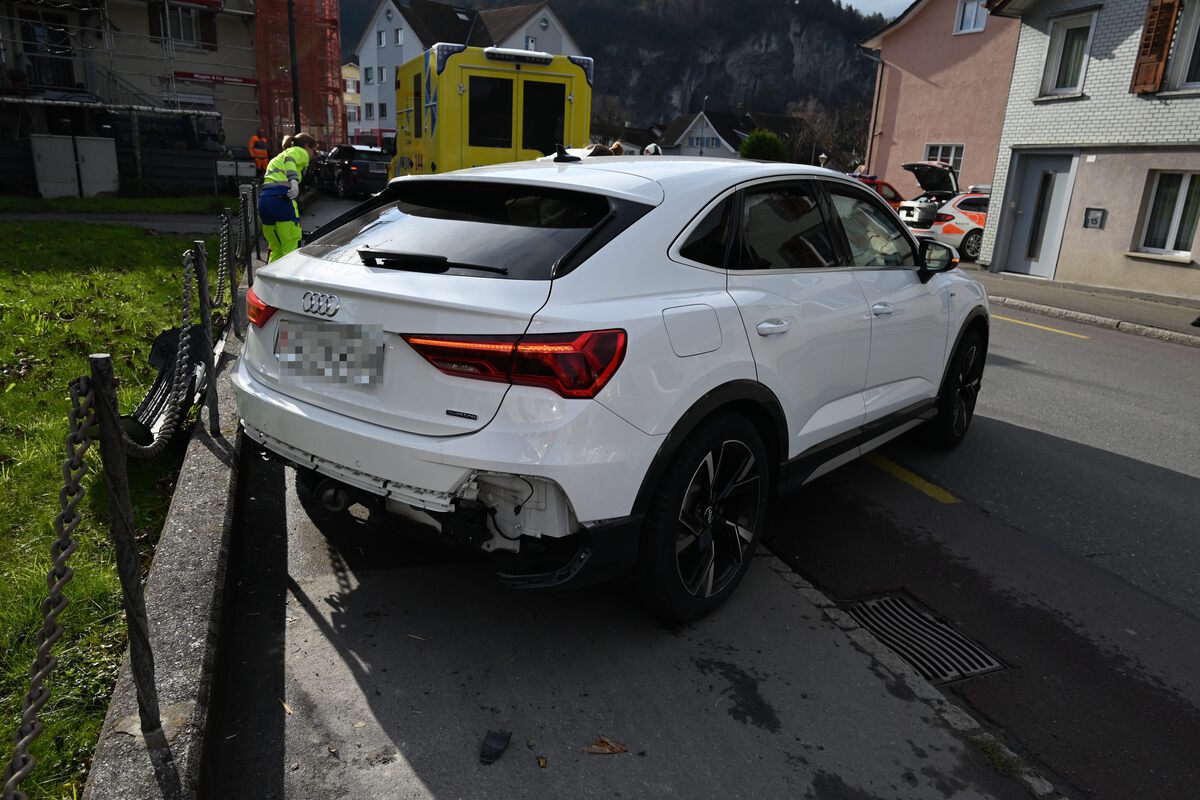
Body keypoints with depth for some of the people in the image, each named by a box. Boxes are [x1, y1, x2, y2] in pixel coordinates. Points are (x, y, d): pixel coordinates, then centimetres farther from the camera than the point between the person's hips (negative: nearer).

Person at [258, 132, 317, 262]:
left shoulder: (278, 157, 36)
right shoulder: (300, 152, 10)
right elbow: (289, 159, -13)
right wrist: (294, 181, -29)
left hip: (263, 198, 8)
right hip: (281, 198, -8)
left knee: (276, 249, 15)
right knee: (291, 250, -6)